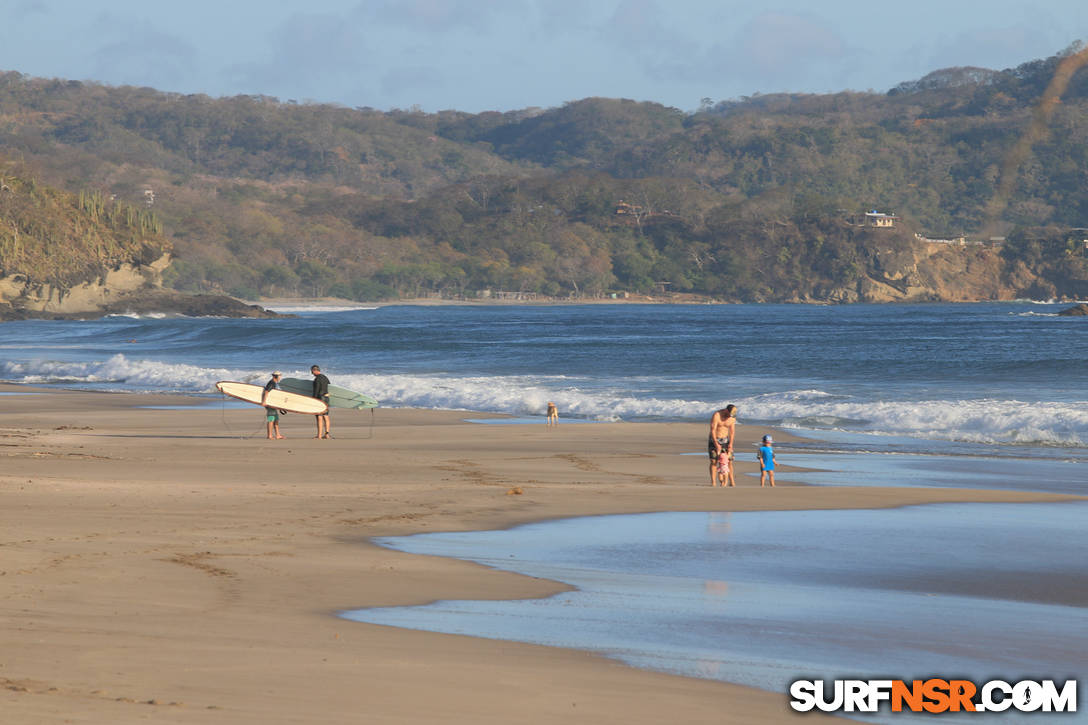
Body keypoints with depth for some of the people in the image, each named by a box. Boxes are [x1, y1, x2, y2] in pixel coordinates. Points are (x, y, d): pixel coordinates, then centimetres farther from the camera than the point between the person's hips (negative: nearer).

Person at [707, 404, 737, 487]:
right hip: (714, 440, -4)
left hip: (725, 440, 4)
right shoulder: (716, 415, -20)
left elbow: (732, 431, -3)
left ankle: (731, 482, -2)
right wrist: (716, 444, -27)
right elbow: (712, 430, -22)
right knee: (714, 461, -13)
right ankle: (713, 483, -16)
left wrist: (730, 444, -16)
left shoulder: (732, 418, -5)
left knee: (728, 461, -4)